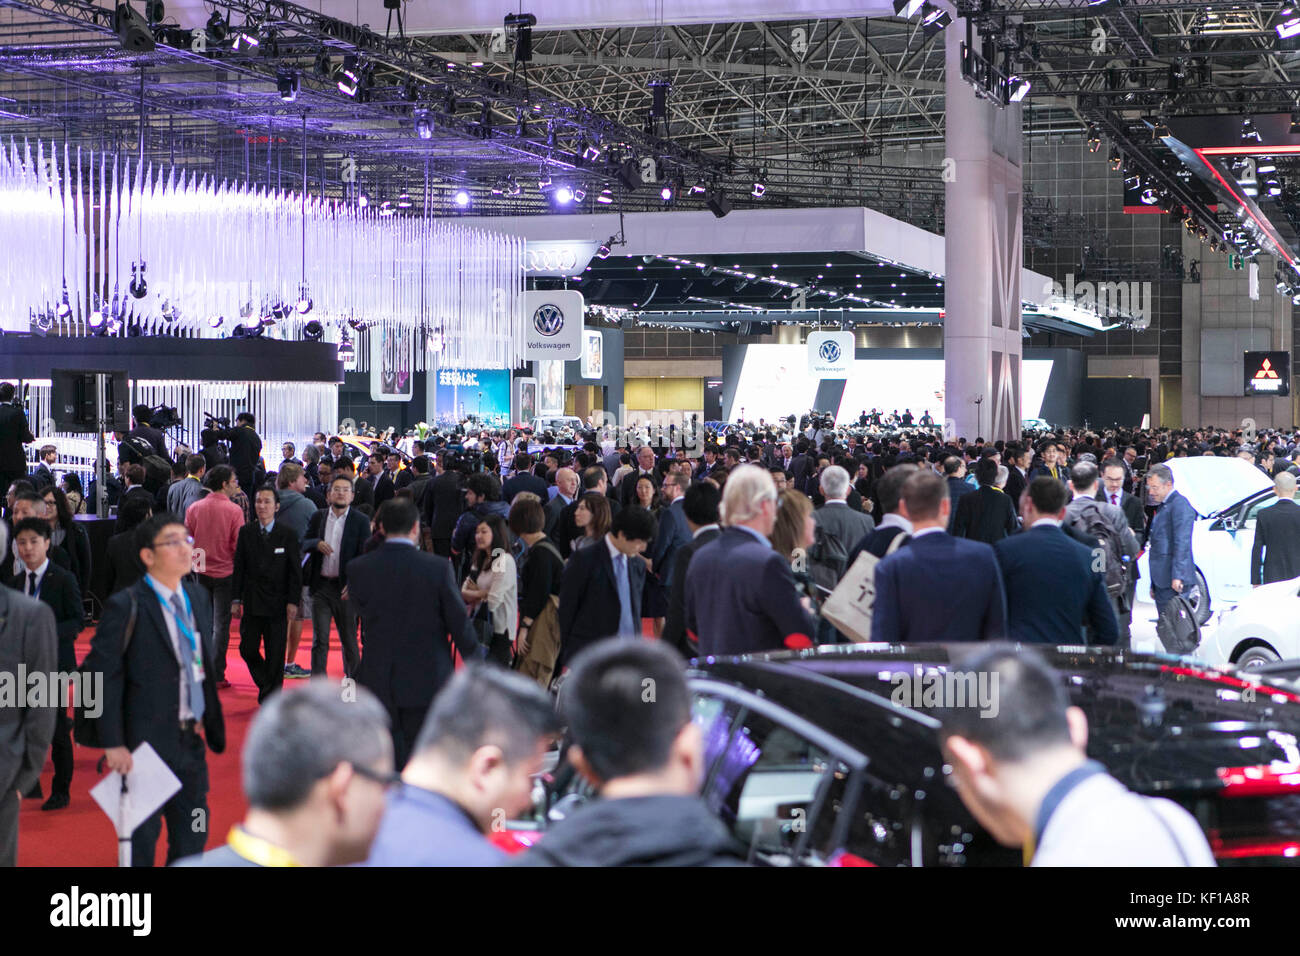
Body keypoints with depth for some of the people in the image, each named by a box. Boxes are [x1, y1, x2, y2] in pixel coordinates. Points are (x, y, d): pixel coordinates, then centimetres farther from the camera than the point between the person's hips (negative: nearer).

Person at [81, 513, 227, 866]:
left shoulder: (198, 597, 8)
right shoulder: (125, 608, -12)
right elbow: (102, 677, -13)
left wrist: (210, 721, 9)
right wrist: (112, 744, -16)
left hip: (191, 739, 6)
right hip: (145, 742, -6)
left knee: (192, 837, 12)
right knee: (142, 839, 4)